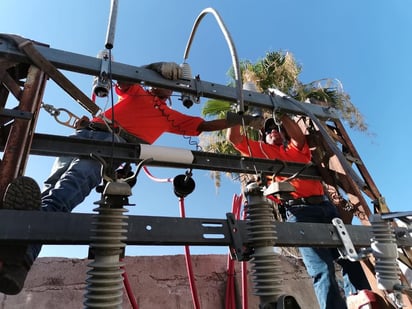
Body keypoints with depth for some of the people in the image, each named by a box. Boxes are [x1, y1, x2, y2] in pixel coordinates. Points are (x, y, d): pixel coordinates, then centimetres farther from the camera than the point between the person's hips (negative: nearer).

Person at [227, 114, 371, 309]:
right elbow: (233, 137, 13)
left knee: (350, 260, 2)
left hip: (325, 207, 5)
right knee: (322, 271, -13)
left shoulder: (297, 148, 26)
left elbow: (298, 134, 5)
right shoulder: (261, 150, 19)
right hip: (299, 211, -5)